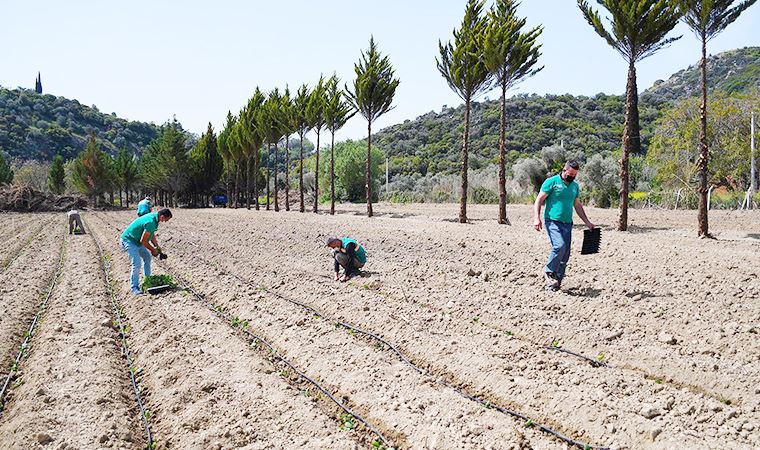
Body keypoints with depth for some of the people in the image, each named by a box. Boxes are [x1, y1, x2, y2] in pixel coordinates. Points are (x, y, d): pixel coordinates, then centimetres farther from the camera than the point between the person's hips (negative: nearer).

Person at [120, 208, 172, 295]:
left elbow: (151, 234, 13)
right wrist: (153, 250, -13)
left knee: (147, 257, 18)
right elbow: (143, 241, -26)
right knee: (136, 263, -15)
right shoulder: (150, 222, -31)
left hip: (137, 240, 11)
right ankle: (135, 288, -9)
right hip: (128, 240, -11)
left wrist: (157, 246, 6)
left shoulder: (154, 216, 0)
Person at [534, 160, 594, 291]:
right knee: (560, 246, -25)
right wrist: (537, 218, -16)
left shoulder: (575, 186, 15)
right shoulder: (552, 182, -4)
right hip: (553, 221, -6)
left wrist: (587, 222, 19)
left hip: (567, 224, 6)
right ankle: (548, 272, -3)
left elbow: (577, 205, 24)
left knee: (565, 254, 2)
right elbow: (539, 200, -5)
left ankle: (555, 282, 11)